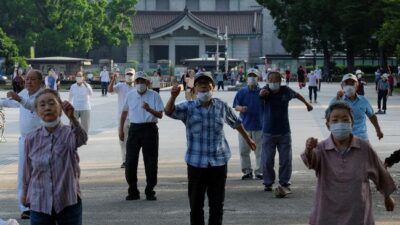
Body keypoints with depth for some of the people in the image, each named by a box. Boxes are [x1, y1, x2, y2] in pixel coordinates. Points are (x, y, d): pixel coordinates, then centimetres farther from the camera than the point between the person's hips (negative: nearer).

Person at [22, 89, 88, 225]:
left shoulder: (69, 133, -10)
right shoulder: (32, 139, -2)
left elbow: (81, 139, -34)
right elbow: (28, 170, 10)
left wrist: (72, 118, -52)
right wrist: (26, 193, 19)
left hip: (69, 202, -2)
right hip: (39, 204, 2)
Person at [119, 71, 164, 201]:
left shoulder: (154, 95, -1)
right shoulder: (130, 95, 8)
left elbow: (160, 115, -5)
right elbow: (124, 112, 20)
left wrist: (149, 109, -23)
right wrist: (121, 130, 17)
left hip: (150, 129, -2)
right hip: (134, 128, 3)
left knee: (151, 162, 0)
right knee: (130, 161, 0)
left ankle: (150, 191, 11)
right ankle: (133, 191, 11)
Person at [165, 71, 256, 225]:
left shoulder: (222, 107, 4)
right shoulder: (188, 108, -4)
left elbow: (235, 122, 21)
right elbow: (169, 111, -22)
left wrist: (247, 139, 32)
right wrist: (173, 96, -42)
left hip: (219, 162, 2)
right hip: (196, 162, -1)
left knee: (217, 203, 6)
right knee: (196, 203, 4)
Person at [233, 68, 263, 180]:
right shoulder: (242, 92, 4)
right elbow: (236, 106, 2)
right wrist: (241, 108, -18)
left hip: (259, 125, -1)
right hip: (244, 125, 1)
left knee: (259, 150, 3)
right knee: (244, 150, 4)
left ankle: (259, 171, 12)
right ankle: (247, 171, 14)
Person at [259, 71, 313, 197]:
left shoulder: (286, 91, 0)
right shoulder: (267, 91, -8)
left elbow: (297, 95, 21)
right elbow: (261, 93, -32)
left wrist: (307, 104, 33)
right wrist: (263, 92, -56)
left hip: (284, 131, 2)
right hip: (268, 132, -2)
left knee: (285, 159, 4)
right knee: (267, 160, 0)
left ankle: (284, 183, 15)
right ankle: (268, 183, 12)